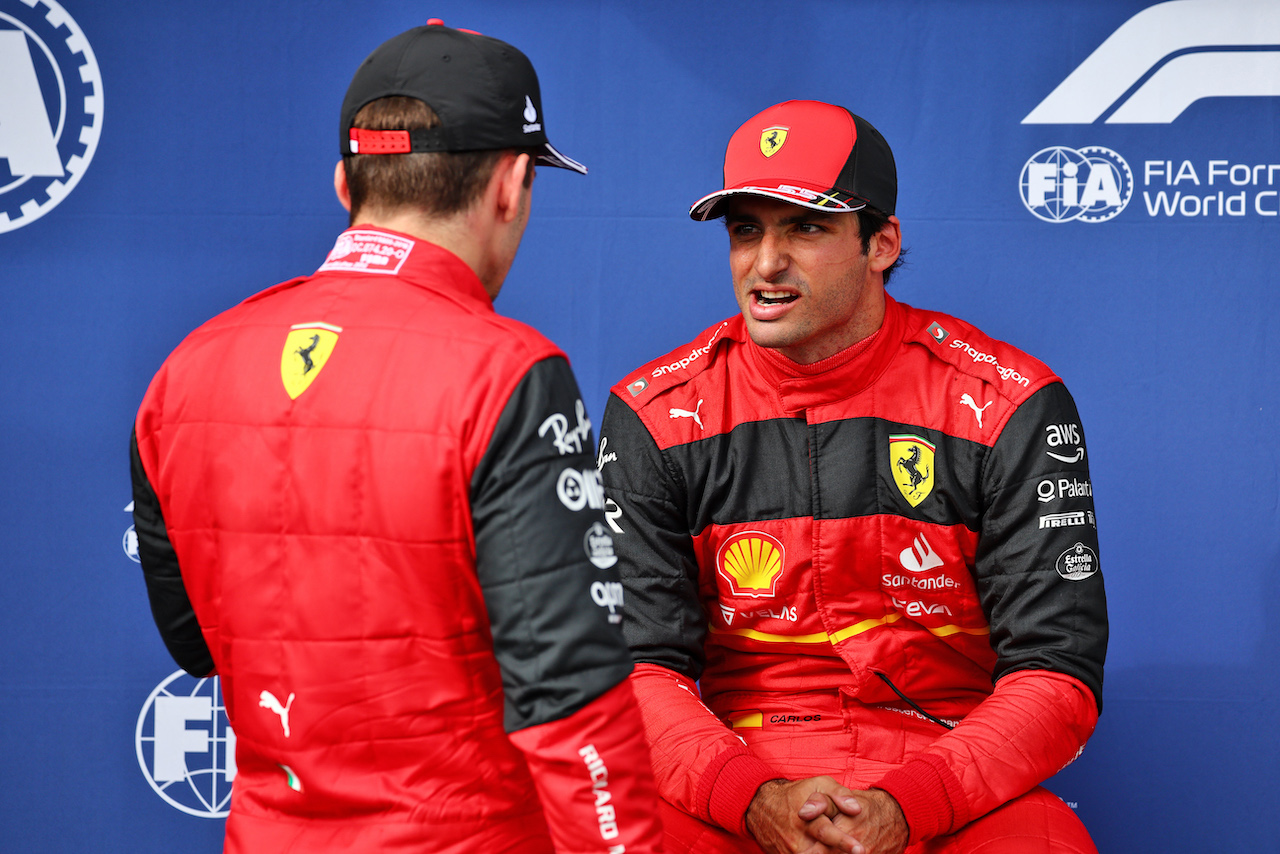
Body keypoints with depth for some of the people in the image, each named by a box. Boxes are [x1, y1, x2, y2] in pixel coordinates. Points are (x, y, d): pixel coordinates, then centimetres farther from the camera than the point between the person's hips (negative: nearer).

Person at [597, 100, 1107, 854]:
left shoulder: (1008, 408, -3)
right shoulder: (653, 416, 1)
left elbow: (1057, 673, -6)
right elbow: (637, 667, -3)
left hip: (954, 781, 0)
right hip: (728, 776, 1)